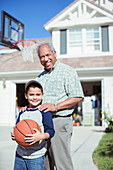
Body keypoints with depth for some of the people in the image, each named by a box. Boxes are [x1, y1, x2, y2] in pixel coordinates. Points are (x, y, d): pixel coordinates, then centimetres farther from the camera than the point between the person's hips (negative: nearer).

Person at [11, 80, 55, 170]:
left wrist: (41, 136, -30)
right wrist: (13, 135, -5)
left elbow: (50, 131, -12)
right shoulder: (22, 113, 9)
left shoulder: (44, 112, -8)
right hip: (20, 154, 5)